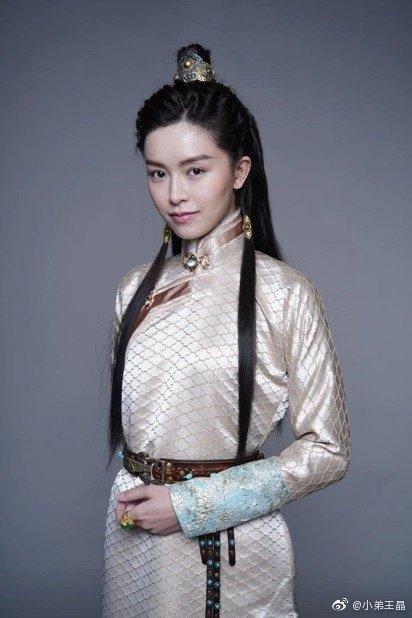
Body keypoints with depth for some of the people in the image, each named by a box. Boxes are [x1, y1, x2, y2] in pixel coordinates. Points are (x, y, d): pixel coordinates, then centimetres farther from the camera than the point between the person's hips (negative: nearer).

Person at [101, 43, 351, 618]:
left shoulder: (287, 293, -14)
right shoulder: (137, 289, 1)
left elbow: (326, 450, -12)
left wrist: (193, 504, -15)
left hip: (236, 551, -4)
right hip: (135, 541, 4)